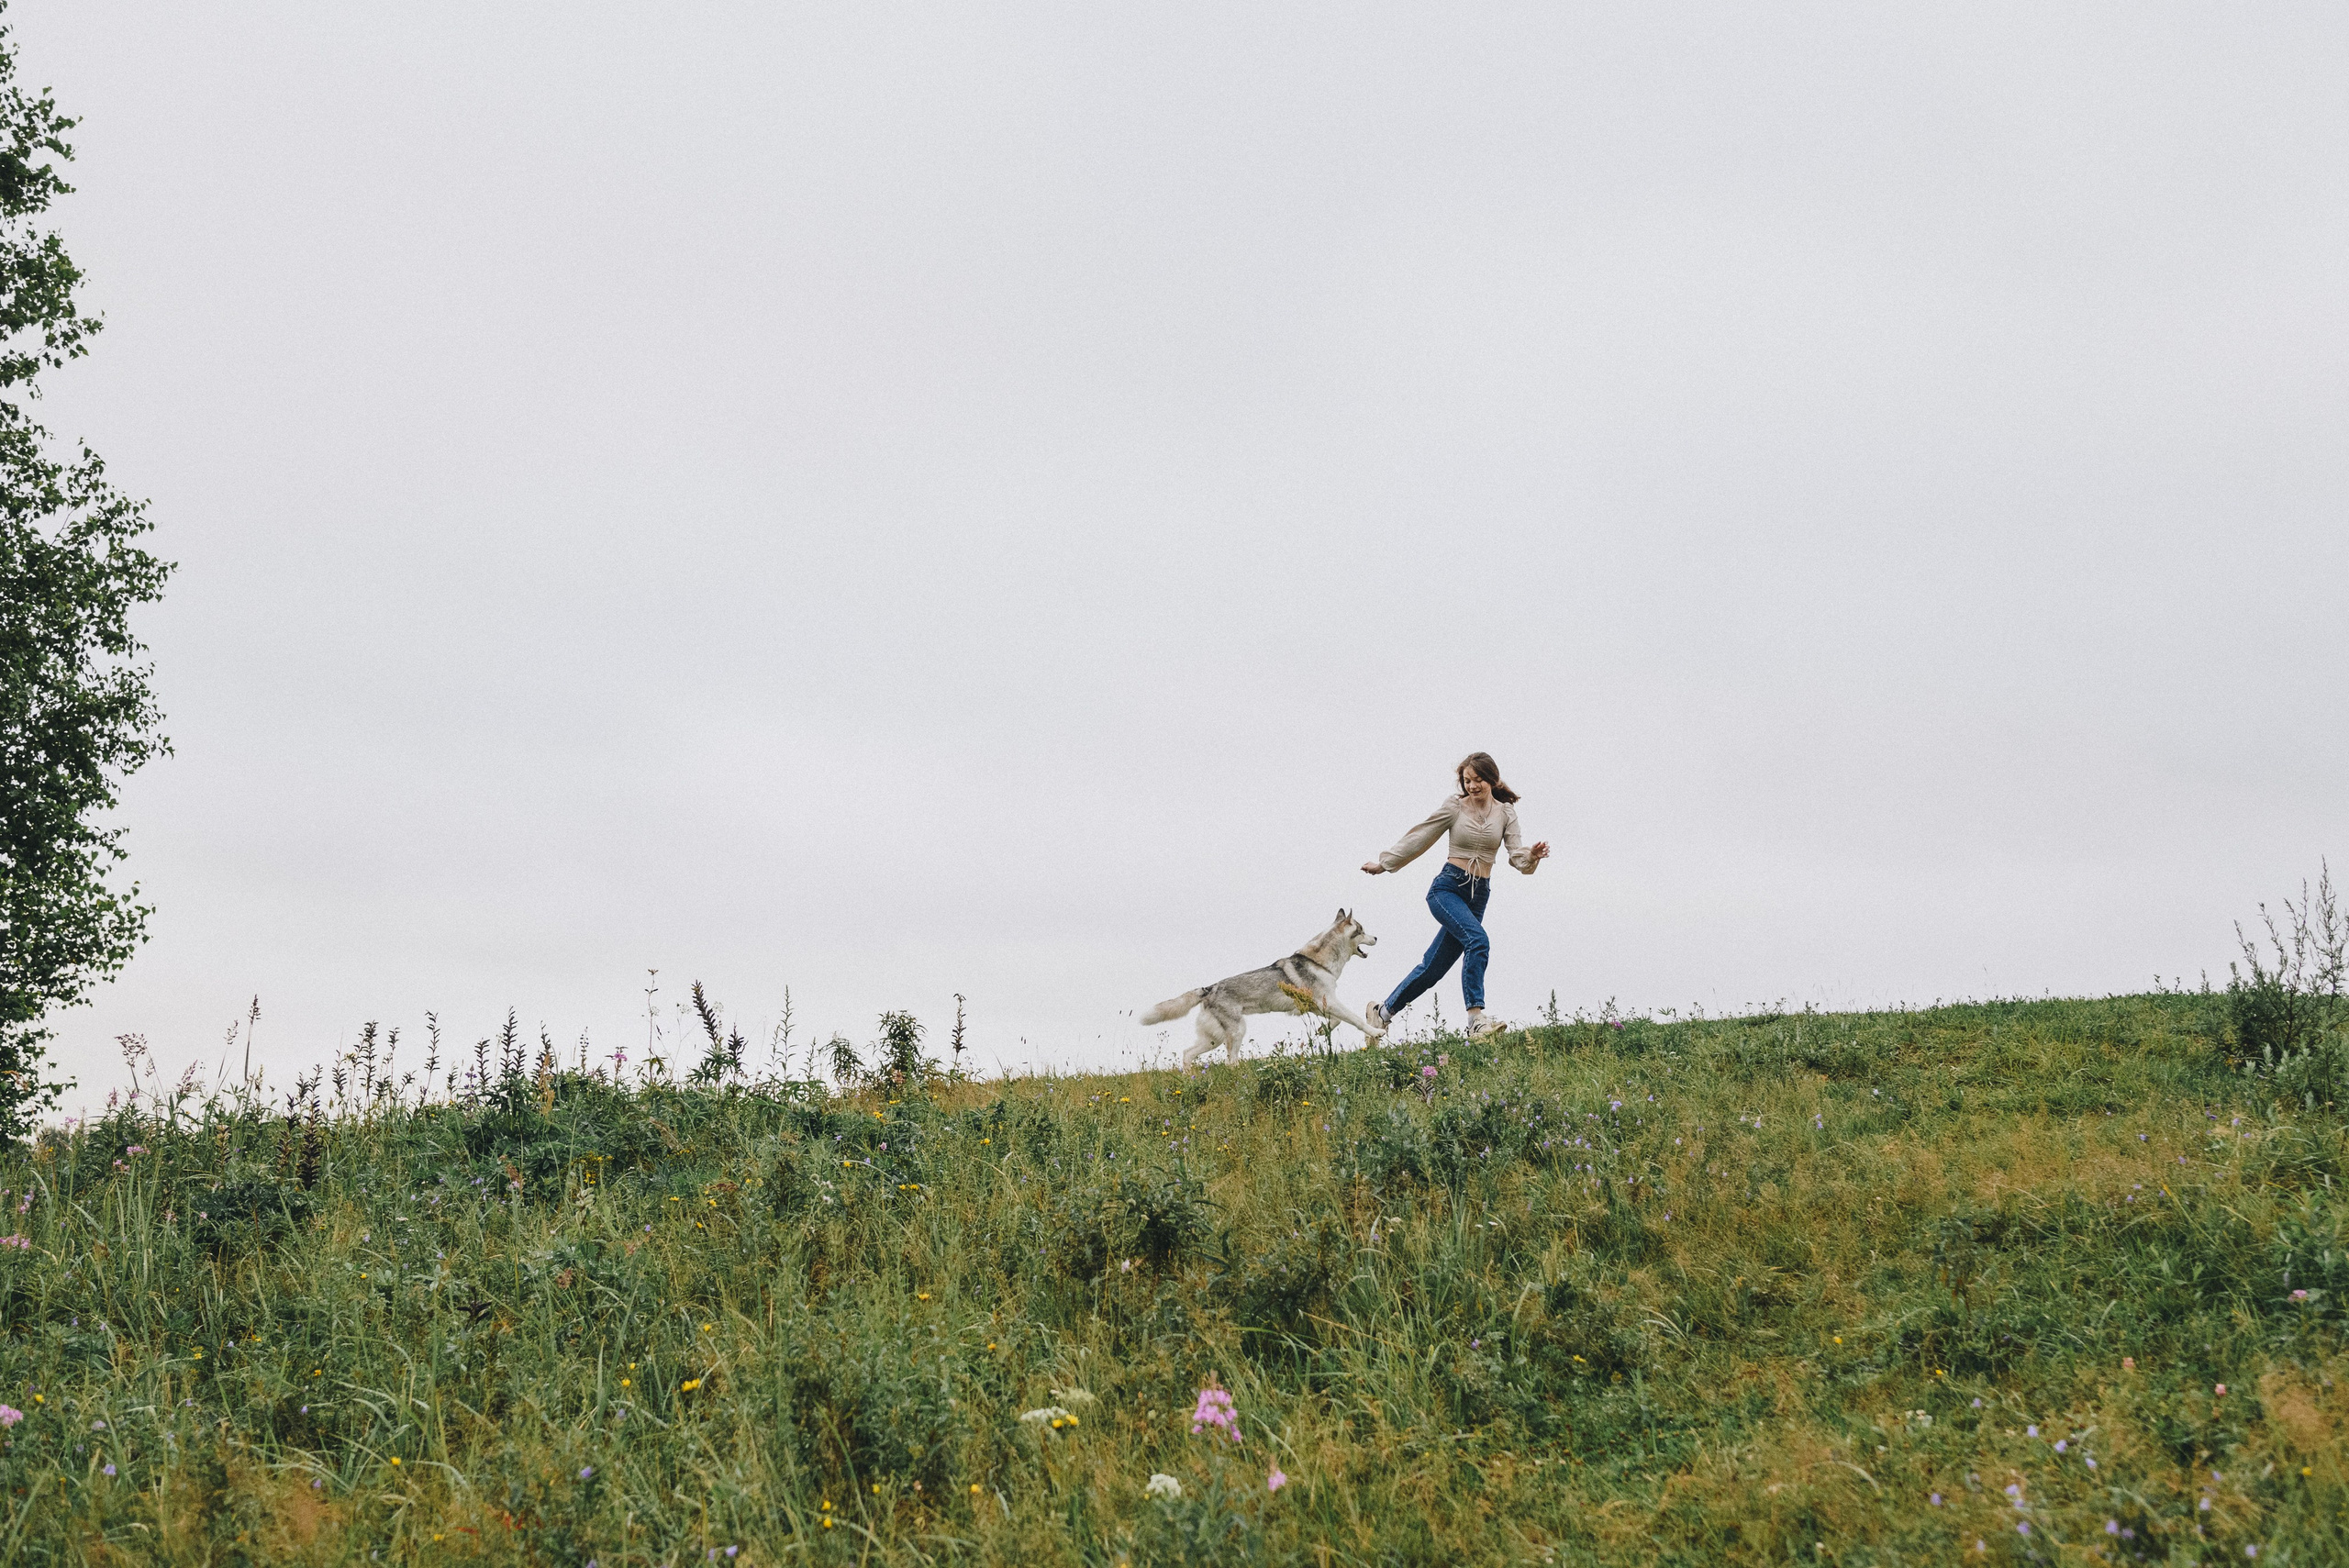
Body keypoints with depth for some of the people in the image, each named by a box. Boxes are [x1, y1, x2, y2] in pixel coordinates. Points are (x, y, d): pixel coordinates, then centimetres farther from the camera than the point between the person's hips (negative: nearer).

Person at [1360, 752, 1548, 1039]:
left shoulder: (1506, 812, 6)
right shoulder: (1454, 806, -1)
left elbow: (1516, 855, -3)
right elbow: (1419, 838, 6)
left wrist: (1531, 857, -26)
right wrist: (1384, 864, 11)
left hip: (1478, 895, 4)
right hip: (1447, 887, -4)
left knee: (1434, 967, 6)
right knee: (1477, 940, -29)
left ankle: (1383, 1011, 23)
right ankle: (1476, 1020, -33)